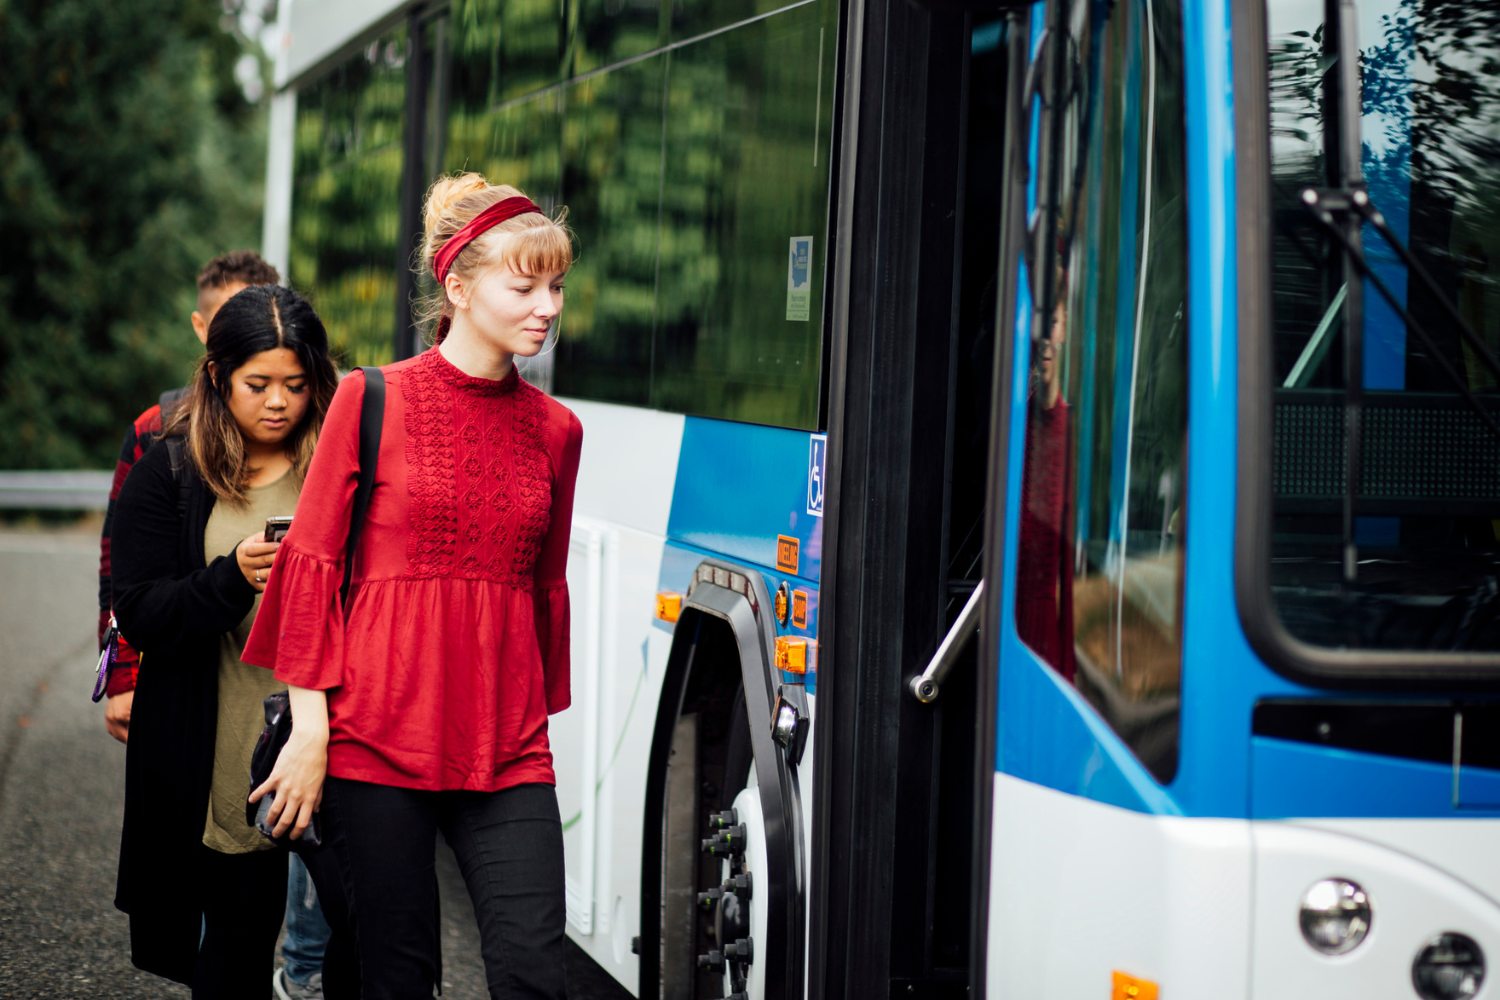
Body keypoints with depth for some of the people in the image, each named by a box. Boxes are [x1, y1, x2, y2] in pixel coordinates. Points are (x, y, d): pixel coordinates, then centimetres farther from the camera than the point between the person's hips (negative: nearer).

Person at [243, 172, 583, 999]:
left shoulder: (554, 429, 10)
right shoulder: (375, 400, 0)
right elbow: (312, 561, -1)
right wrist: (310, 726, -6)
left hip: (506, 749, 3)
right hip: (378, 736, -3)